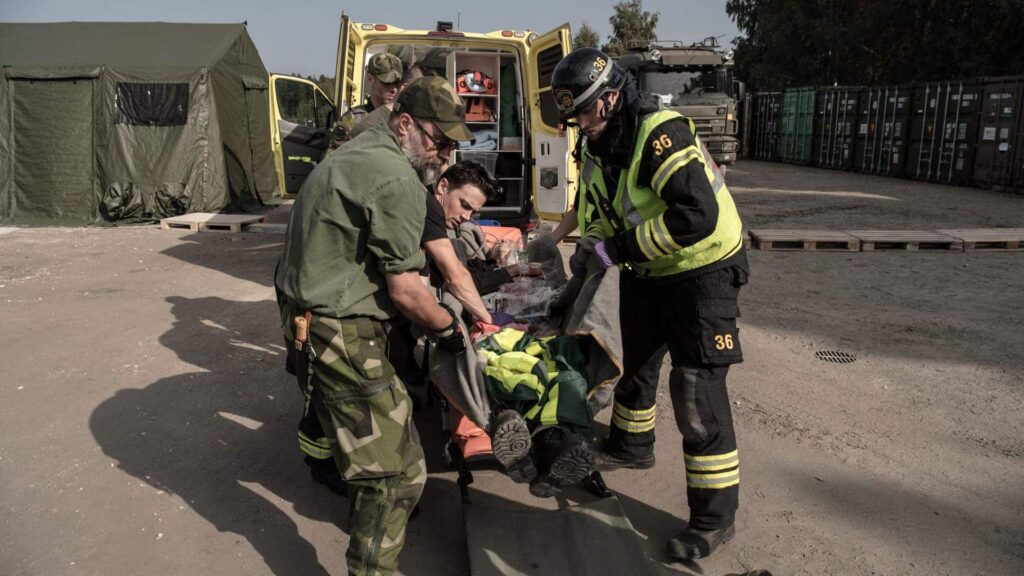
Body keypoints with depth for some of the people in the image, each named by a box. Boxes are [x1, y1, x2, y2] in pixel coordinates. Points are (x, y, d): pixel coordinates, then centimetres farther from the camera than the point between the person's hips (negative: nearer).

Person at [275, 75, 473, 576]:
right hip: (342, 333, -11)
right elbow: (404, 290, -16)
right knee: (396, 470, -7)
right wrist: (449, 330, 0)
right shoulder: (396, 178, -16)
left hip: (307, 315, 11)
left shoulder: (354, 157, 16)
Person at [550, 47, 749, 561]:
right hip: (647, 272, 9)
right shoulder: (597, 148, 1)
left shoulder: (662, 135, -27)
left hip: (703, 271, -9)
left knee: (696, 388, -10)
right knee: (636, 363, 22)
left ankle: (715, 516, 4)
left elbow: (698, 216, -35)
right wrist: (589, 250, -5)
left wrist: (620, 247, -28)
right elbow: (598, 211, 15)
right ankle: (632, 446, 48)